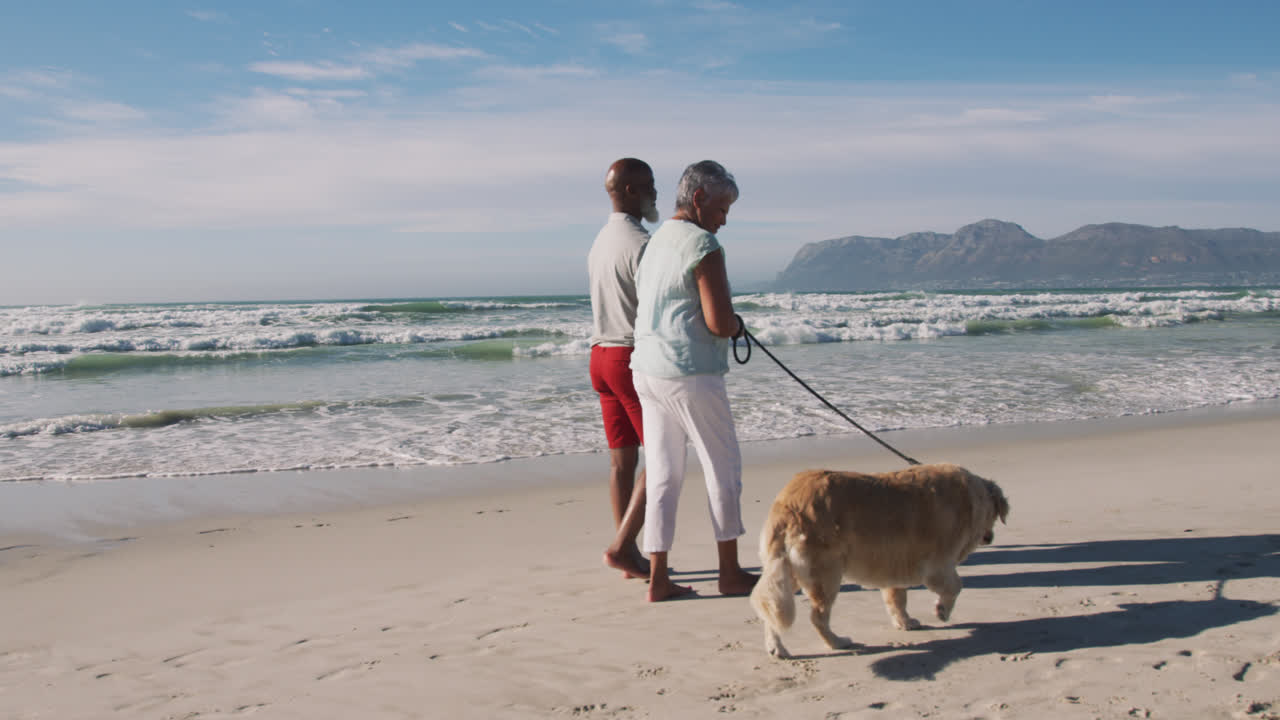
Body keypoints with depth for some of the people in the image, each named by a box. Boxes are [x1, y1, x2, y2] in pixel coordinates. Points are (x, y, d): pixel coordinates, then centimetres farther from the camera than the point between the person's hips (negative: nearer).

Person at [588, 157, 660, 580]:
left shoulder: (600, 241, 16)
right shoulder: (641, 243, -14)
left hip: (601, 355, 9)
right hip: (634, 357, -9)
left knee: (622, 459, 10)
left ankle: (631, 558, 15)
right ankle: (620, 546, -5)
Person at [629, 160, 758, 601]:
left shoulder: (655, 243, 16)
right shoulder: (703, 245, -12)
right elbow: (720, 322, -19)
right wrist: (735, 325, 5)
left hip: (647, 370, 8)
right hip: (691, 373, -8)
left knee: (662, 475, 10)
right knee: (723, 469, 6)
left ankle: (658, 578, 11)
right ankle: (730, 573, 15)